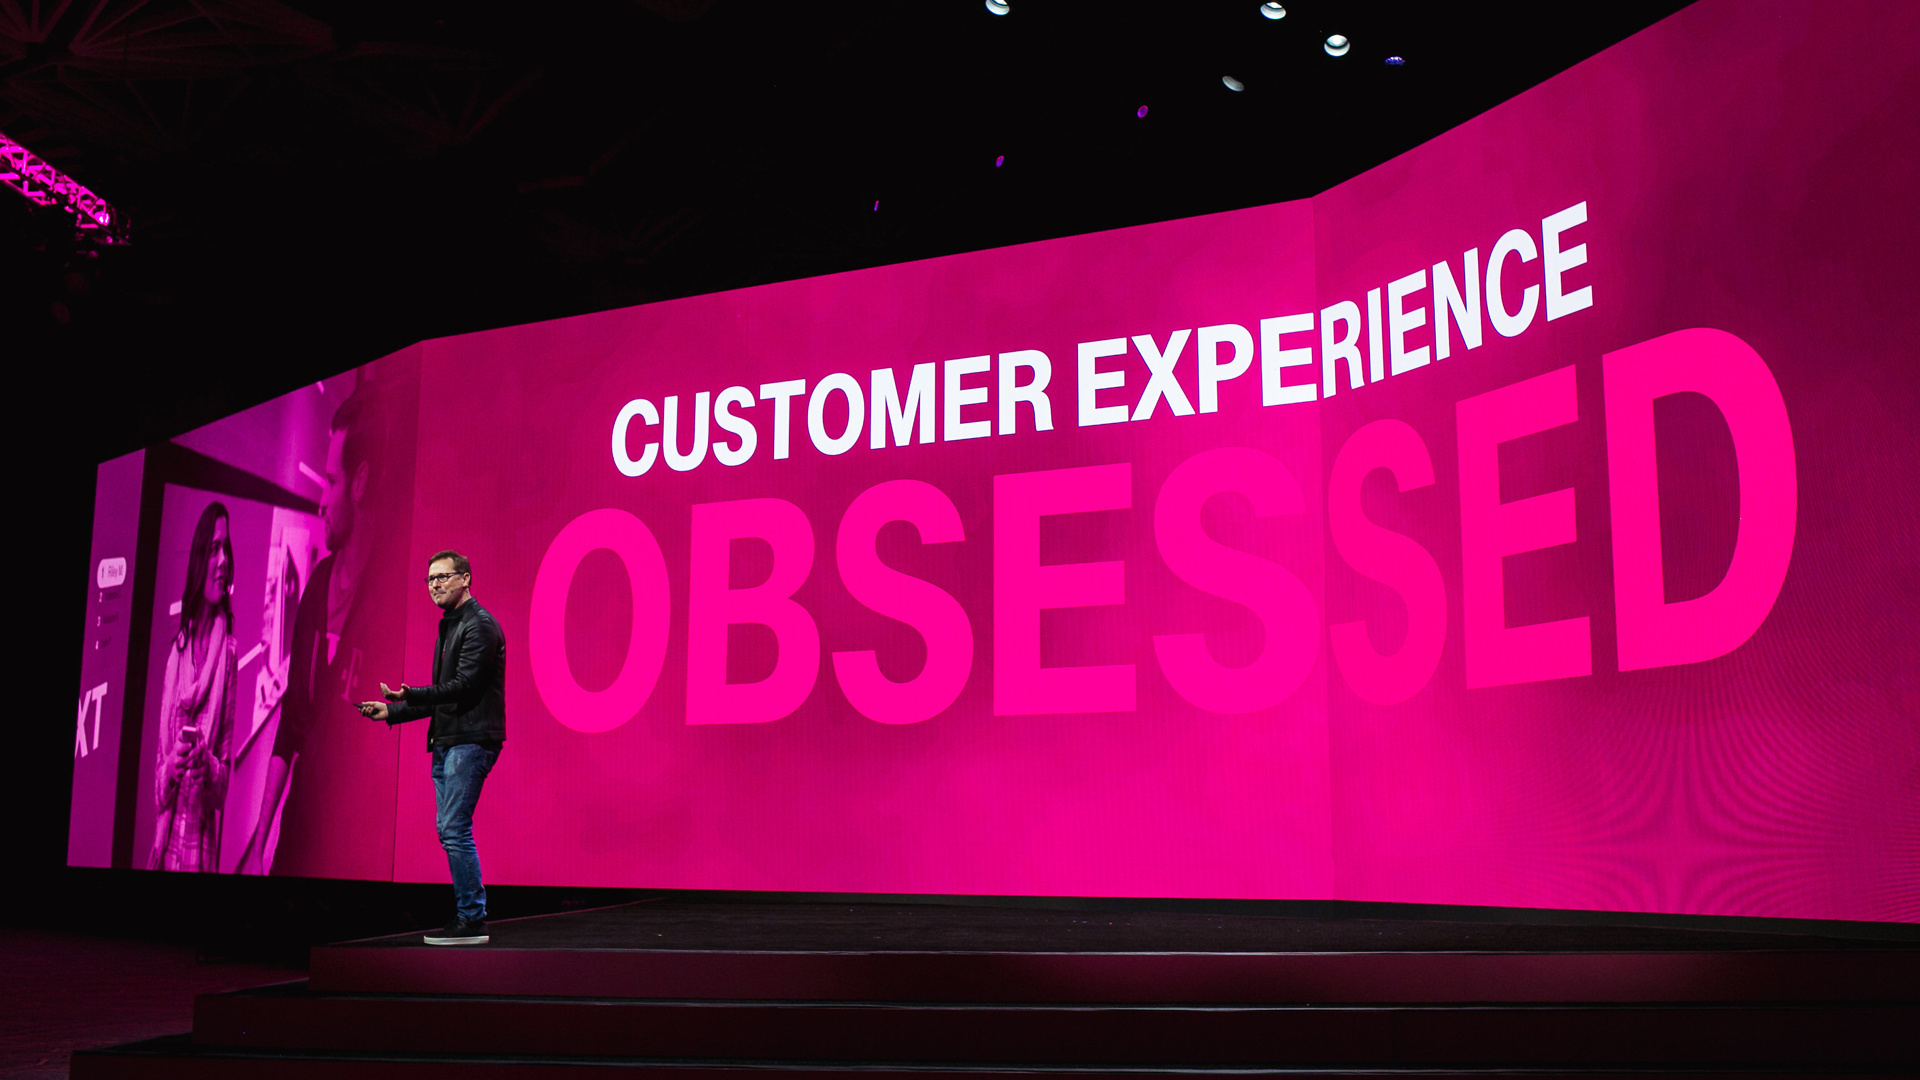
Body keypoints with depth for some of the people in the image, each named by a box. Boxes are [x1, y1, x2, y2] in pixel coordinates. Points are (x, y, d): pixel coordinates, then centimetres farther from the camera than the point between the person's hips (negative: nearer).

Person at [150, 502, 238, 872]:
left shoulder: (230, 650, -4)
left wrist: (209, 767, -22)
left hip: (205, 836, -4)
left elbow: (229, 769, -2)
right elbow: (159, 751, 11)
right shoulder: (178, 647, 8)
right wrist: (169, 766, -9)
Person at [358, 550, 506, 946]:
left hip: (471, 740, -10)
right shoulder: (449, 627, 21)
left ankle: (472, 920, -6)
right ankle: (467, 917, 15)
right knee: (449, 830, 10)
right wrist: (392, 711, 19)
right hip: (447, 742, 10)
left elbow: (465, 685, -20)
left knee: (455, 830, -12)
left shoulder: (479, 625, -10)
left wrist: (411, 695, -28)